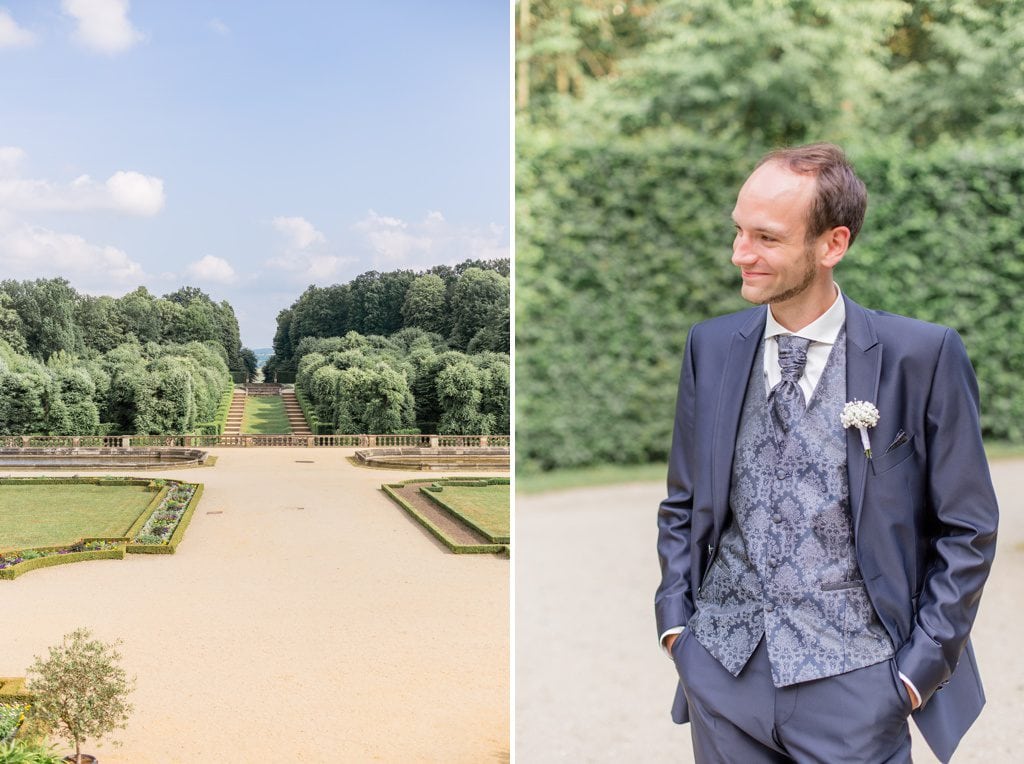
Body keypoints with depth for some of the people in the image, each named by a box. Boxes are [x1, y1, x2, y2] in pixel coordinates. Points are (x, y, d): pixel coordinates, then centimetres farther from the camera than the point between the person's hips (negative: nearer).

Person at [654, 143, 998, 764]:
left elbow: (966, 530, -3)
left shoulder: (922, 356, -9)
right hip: (722, 669, 3)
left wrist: (920, 666, -6)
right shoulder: (711, 347, 1)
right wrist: (674, 621, 2)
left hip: (852, 681, -3)